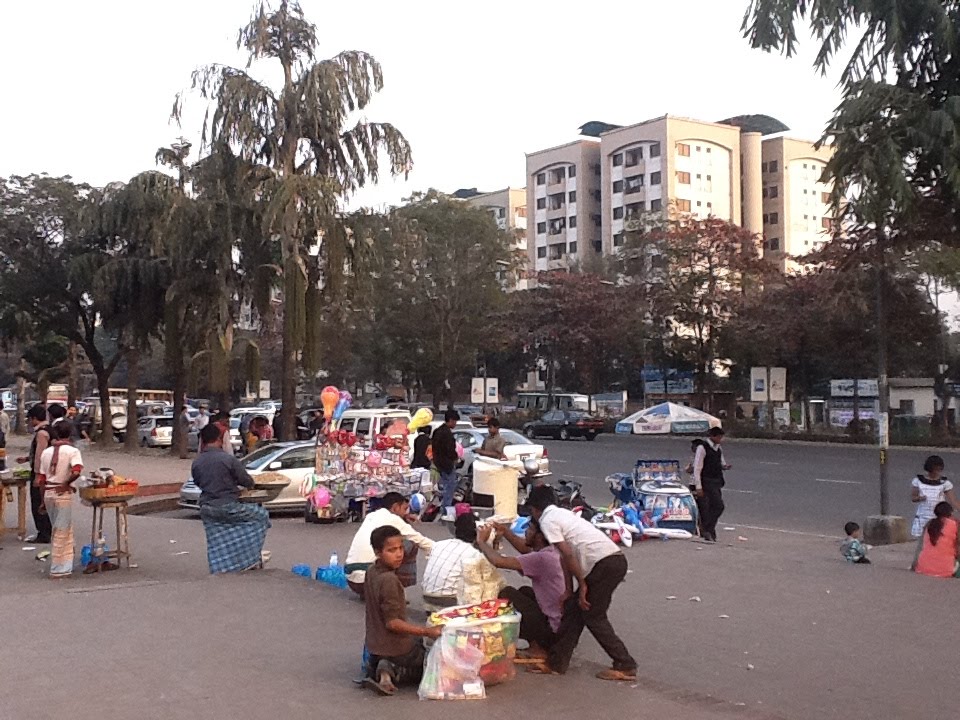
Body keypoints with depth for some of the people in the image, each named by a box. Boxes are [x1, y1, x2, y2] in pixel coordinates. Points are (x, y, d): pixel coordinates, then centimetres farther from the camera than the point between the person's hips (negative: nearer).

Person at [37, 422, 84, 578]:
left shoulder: (46, 452, 7)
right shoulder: (72, 451, -9)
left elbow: (41, 480, 8)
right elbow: (76, 472, -25)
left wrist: (43, 500, 15)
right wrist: (66, 484, -8)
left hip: (48, 493, 5)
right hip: (63, 494, -5)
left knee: (62, 530, 19)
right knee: (61, 532, 3)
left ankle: (65, 564, 26)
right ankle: (58, 569, 7)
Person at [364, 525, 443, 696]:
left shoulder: (372, 572, 1)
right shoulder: (389, 580, -26)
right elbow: (392, 622, -26)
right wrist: (428, 632, -24)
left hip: (374, 643, 7)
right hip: (394, 648, -7)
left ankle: (374, 669, 7)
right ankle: (394, 673, -7)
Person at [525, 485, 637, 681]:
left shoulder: (547, 521, -2)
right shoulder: (563, 513, 25)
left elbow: (568, 555, -10)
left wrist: (582, 584, -4)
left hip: (604, 564, -9)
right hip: (616, 560, 9)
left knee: (593, 616, 3)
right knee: (574, 608, 13)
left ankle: (625, 666, 6)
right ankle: (557, 662, 19)